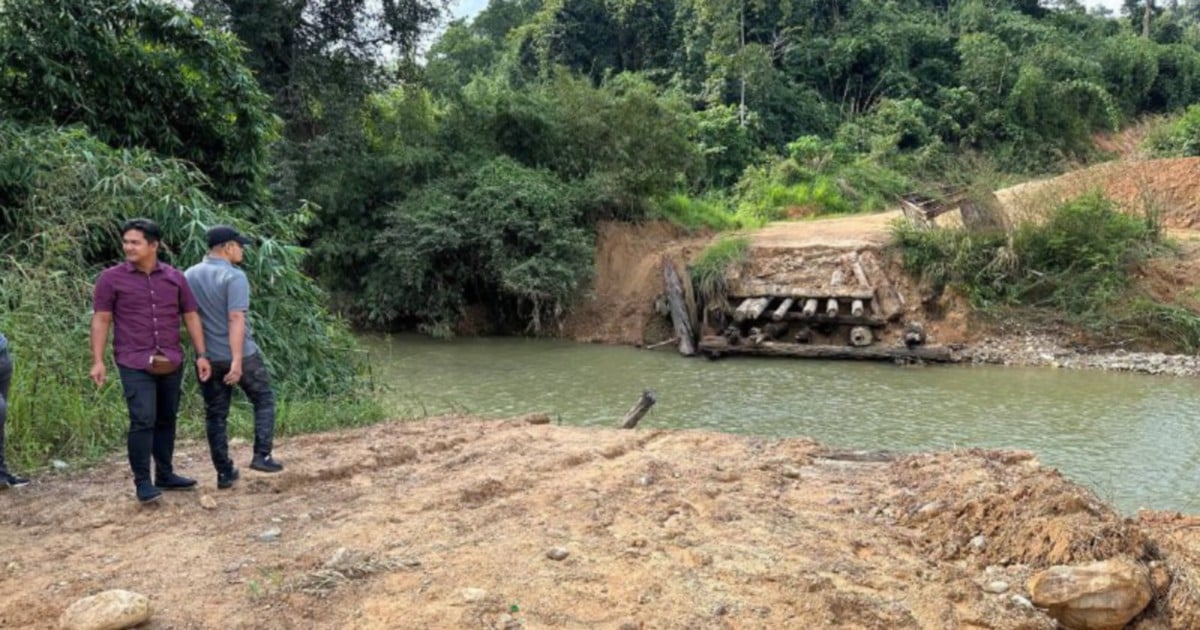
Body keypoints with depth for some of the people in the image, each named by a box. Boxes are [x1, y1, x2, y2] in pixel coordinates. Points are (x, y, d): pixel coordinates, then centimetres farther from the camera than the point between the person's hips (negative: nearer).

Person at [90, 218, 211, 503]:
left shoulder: (175, 277, 6)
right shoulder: (111, 279, -1)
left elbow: (190, 317, 10)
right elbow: (101, 320, -1)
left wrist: (201, 355, 5)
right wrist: (97, 360, -8)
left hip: (171, 363, 4)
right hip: (135, 364, -4)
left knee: (166, 419, 13)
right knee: (143, 421, -11)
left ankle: (165, 475, 25)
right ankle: (143, 482, -1)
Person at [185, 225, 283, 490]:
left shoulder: (189, 276, 6)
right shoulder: (234, 277, -14)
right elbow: (236, 319, -21)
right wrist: (237, 361, -24)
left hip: (207, 357, 5)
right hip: (240, 354, -5)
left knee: (215, 414, 10)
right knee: (264, 400, 15)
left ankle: (224, 473, 13)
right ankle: (262, 455, 7)